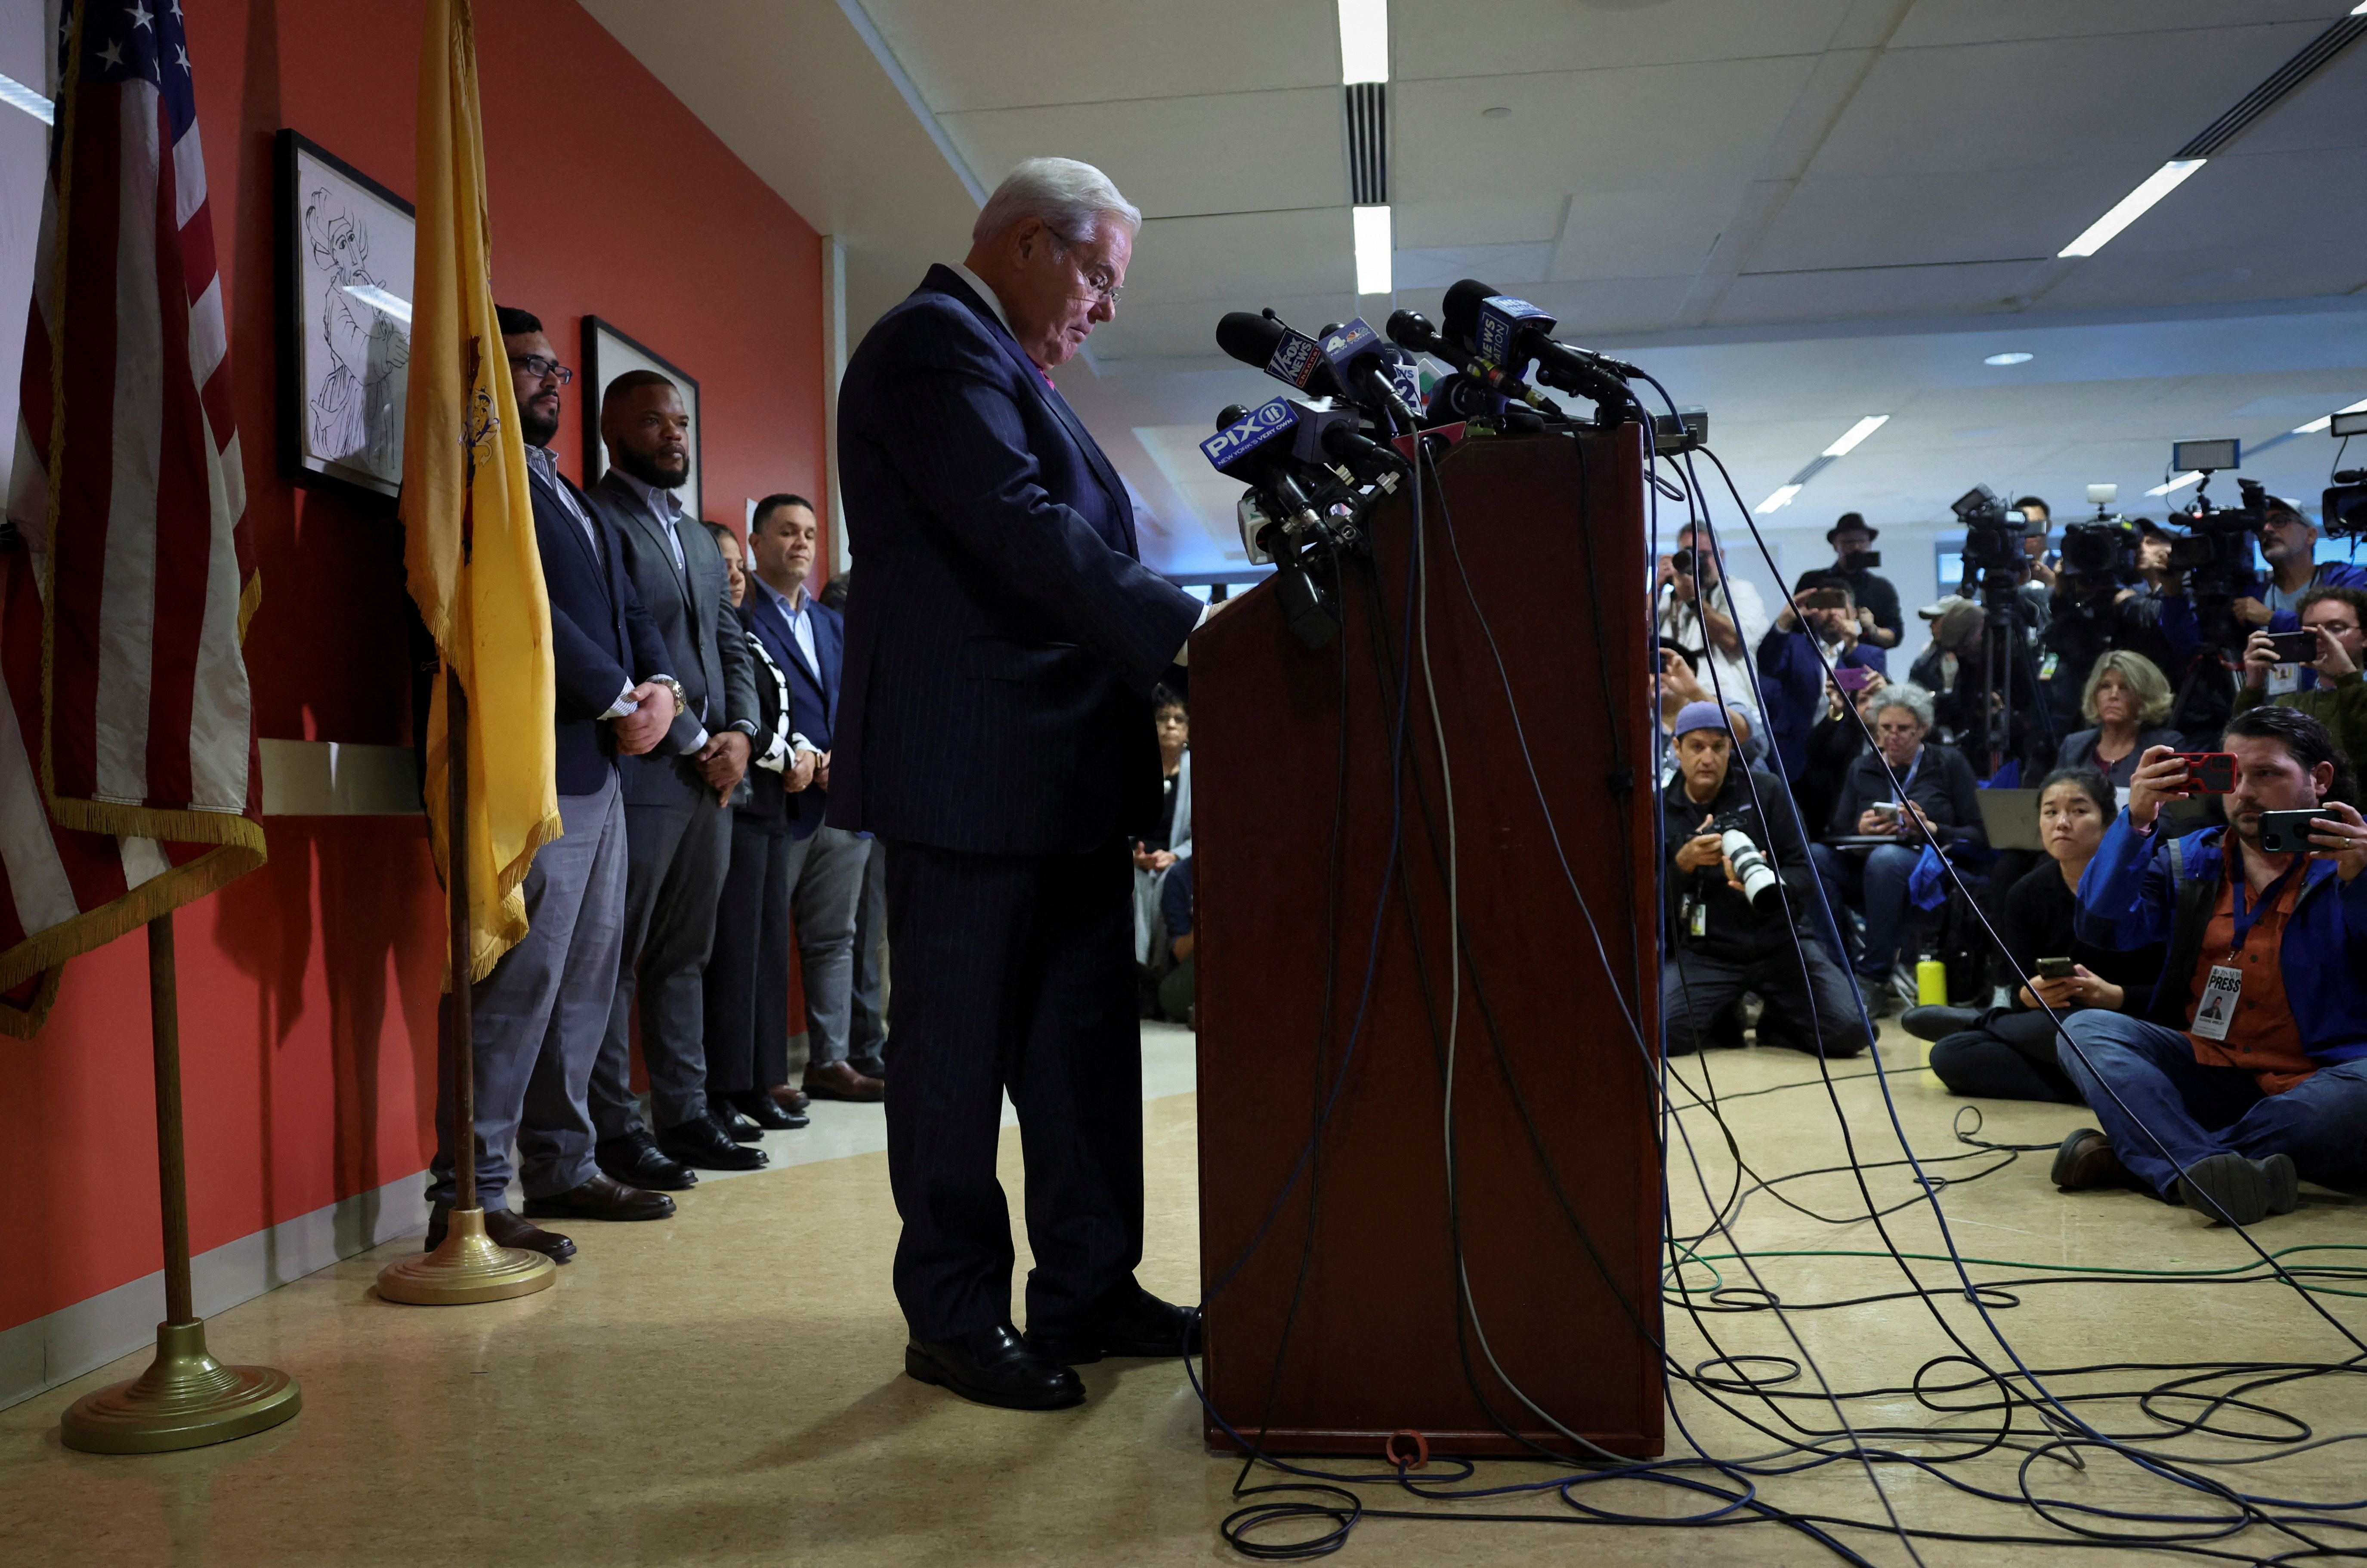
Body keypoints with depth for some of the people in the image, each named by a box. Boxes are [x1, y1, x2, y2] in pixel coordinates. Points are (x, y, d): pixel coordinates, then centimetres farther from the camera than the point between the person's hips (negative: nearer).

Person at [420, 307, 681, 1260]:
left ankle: (562, 1170, 22)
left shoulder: (563, 493, 25)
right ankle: (469, 1199, -1)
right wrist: (619, 700, -12)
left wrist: (659, 687, 1)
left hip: (599, 767, 10)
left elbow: (625, 606, 21)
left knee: (585, 977, 13)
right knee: (516, 982, -8)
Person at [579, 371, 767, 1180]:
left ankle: (685, 1114, 19)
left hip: (710, 777, 8)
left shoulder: (698, 537, 22)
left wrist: (739, 733, 2)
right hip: (639, 772, -8)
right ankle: (615, 1131, 4)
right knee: (617, 958, -2)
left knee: (684, 954, 12)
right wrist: (692, 743, -12)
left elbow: (731, 644, 20)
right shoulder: (593, 519, -5)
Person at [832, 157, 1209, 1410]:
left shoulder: (1001, 363, 23)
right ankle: (954, 1318, 13)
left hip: (1061, 777, 11)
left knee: (1082, 1039, 13)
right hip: (974, 775, -11)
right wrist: (1182, 626, -21)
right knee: (959, 1049, 1)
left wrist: (1155, 661, 9)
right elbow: (1020, 531, -21)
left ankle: (1087, 1291, 24)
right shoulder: (935, 343, -9)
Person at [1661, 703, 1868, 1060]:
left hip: (1779, 941, 0)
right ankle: (1726, 1017, 9)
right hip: (1704, 952, 0)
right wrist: (1682, 864, -20)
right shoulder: (1662, 809, 4)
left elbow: (1804, 872, -3)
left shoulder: (1766, 791, 2)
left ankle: (1776, 1022, 13)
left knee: (1848, 1031, -22)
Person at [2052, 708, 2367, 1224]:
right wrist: (2136, 823, -12)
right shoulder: (2188, 862, 14)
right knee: (2085, 1030, -19)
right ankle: (2206, 1172, -44)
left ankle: (2144, 1158, -33)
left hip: (2316, 1083, -3)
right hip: (2210, 1078, 3)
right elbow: (2103, 927, -3)